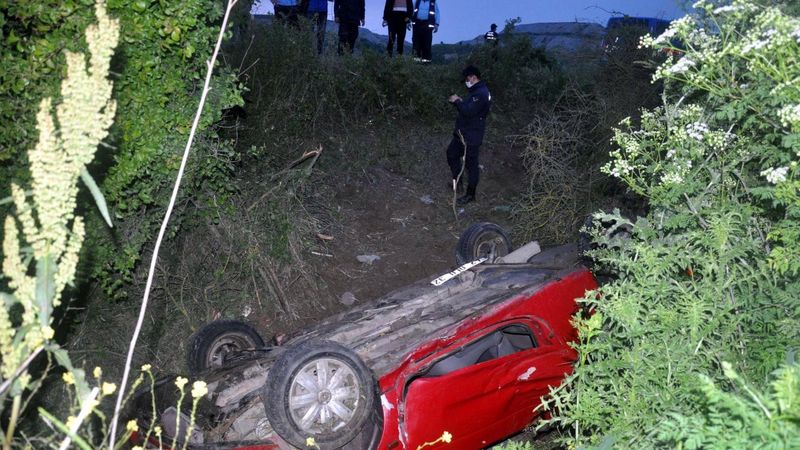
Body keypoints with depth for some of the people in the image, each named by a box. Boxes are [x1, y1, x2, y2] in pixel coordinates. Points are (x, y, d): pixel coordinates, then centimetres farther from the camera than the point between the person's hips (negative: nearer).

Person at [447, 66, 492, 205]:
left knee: (471, 164, -1)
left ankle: (470, 195, 10)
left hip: (471, 136, -11)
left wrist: (457, 101, -17)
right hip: (463, 132, 11)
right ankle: (457, 180, 38)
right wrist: (459, 102, 5)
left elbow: (469, 111, -30)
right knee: (451, 152, 22)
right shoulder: (477, 91, 12)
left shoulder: (481, 93, -22)